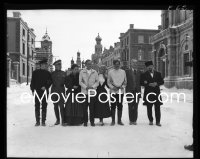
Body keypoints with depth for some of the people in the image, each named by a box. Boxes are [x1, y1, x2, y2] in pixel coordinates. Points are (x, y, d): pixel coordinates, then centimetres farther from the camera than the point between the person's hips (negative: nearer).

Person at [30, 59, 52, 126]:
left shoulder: (47, 73, 9)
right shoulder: (35, 72, 7)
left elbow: (50, 82, 7)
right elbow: (32, 82, 7)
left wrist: (46, 87, -9)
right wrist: (33, 90, 0)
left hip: (45, 91, 1)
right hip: (37, 91, -1)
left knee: (44, 107, 1)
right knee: (37, 106, 0)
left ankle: (43, 121, 7)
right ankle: (37, 121, 7)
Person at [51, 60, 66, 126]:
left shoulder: (63, 73, 7)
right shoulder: (52, 73, 7)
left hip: (61, 91, -2)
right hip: (54, 91, 2)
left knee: (61, 106, -9)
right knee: (55, 106, 7)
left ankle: (63, 121, -6)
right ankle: (57, 120, 18)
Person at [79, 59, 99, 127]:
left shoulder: (94, 72, 10)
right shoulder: (82, 72, 7)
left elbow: (97, 81, 8)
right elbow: (80, 82, 3)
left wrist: (92, 87, -9)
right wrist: (86, 87, -11)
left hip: (92, 92, 1)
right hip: (84, 92, 0)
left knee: (92, 107, 0)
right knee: (84, 107, 0)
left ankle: (92, 121, 8)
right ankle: (85, 121, 7)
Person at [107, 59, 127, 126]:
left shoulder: (123, 72, 9)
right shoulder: (110, 72, 6)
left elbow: (125, 81, 11)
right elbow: (108, 82, 5)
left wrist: (122, 86, -6)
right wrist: (113, 87, -10)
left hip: (121, 91, 1)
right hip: (113, 91, -1)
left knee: (120, 106, 3)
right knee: (113, 106, -1)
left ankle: (119, 120, 10)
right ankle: (113, 121, 7)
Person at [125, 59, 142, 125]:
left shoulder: (139, 72, 10)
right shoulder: (127, 71, 4)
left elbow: (141, 82, 10)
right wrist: (127, 90, -5)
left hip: (137, 91, 2)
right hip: (130, 91, -1)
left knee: (136, 107, 3)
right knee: (130, 107, 3)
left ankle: (134, 120, 10)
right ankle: (131, 120, 11)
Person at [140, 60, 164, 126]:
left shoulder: (158, 73, 11)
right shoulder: (144, 74, 4)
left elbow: (162, 81, 8)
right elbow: (141, 83, -3)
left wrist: (156, 83, -10)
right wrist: (149, 84, -15)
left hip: (157, 92, 1)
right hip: (148, 93, -1)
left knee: (157, 108, -1)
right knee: (149, 108, 4)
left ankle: (158, 121, 6)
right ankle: (151, 121, 17)